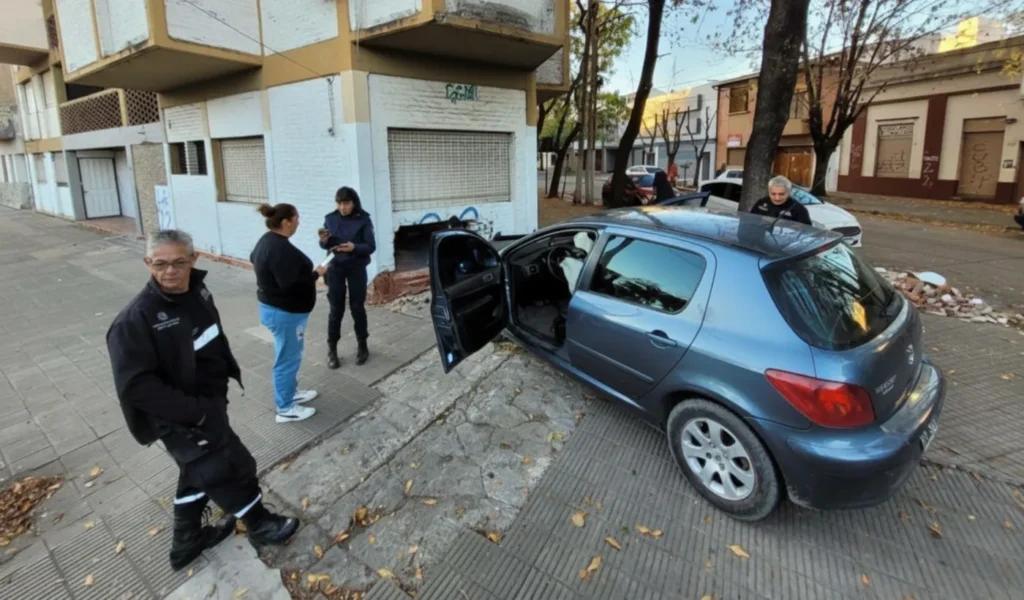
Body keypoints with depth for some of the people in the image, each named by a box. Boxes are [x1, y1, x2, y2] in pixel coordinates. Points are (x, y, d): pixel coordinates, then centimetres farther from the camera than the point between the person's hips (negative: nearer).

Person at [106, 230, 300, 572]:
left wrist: (230, 372, 7)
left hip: (209, 403, 8)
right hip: (180, 419, -8)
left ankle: (187, 542, 46)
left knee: (200, 473, 24)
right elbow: (135, 385, -27)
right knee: (233, 468, 5)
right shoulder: (135, 320, -26)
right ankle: (260, 525, 31)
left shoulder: (198, 292, -3)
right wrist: (193, 411, -26)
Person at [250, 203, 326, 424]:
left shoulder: (267, 240, 6)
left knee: (291, 355, 23)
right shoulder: (280, 249, -27)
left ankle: (291, 393, 39)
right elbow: (291, 284, -32)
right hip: (285, 312, -11)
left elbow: (253, 258, 26)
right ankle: (285, 408, 14)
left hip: (274, 307, 11)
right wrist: (316, 274, -19)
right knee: (287, 359, 2)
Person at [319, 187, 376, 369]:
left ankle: (362, 346, 23)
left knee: (357, 308, 6)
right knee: (336, 309, 3)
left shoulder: (363, 220, -8)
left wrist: (354, 247, -28)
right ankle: (332, 349, 16)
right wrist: (324, 241, -18)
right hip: (335, 267, 2)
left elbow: (371, 247, -10)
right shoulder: (330, 218, -1)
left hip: (357, 268, -1)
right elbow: (326, 246, 5)